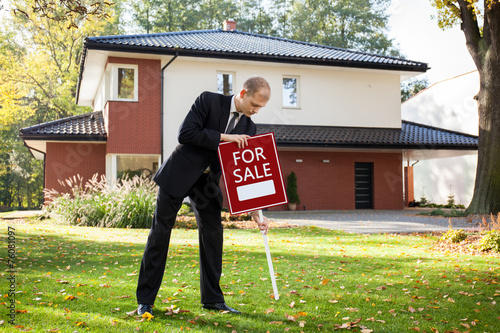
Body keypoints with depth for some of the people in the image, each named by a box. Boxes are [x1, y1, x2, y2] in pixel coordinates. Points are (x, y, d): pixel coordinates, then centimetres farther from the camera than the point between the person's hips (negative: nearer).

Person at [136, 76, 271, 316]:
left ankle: (212, 298, 15)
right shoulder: (209, 101, -12)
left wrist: (254, 211, -6)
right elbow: (185, 134, -22)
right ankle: (145, 301, 8)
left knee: (213, 233, 2)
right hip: (179, 174, -5)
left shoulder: (248, 128, 1)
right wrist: (223, 137, -24)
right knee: (160, 233, -1)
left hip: (207, 182, 5)